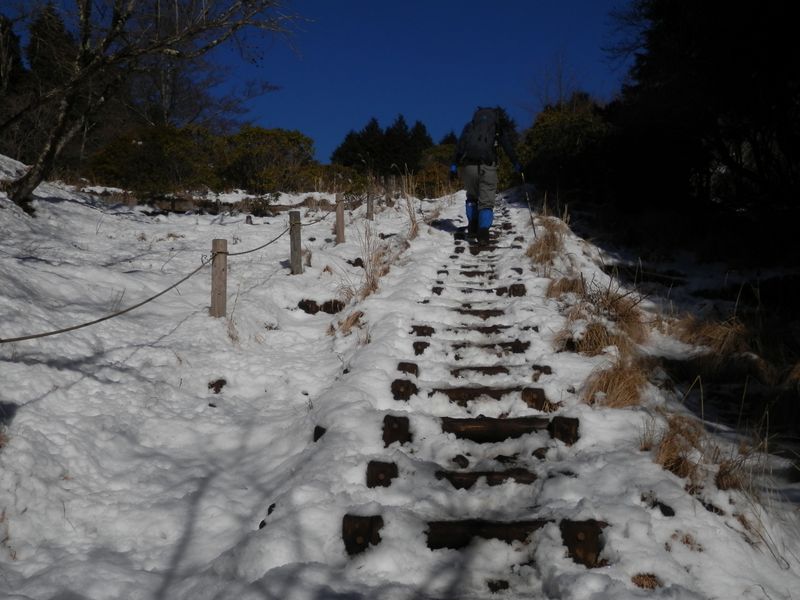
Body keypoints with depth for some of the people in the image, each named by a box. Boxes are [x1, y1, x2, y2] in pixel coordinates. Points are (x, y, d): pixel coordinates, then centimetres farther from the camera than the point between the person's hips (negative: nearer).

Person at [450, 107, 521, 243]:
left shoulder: (470, 125, 22)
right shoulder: (499, 126, 17)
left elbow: (460, 144, 10)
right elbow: (508, 146, 7)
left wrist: (454, 163, 4)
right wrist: (516, 164, 11)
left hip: (468, 165, 2)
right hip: (487, 166, -2)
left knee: (472, 197, 22)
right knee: (486, 202, 4)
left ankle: (472, 228, 12)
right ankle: (483, 232, -11)